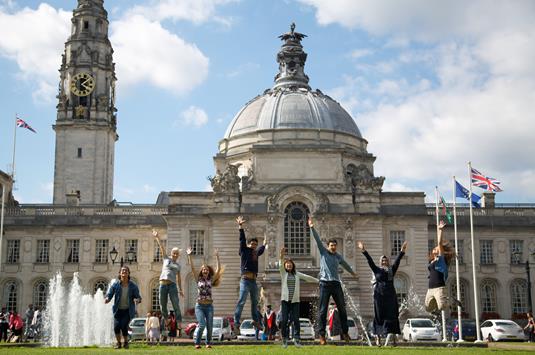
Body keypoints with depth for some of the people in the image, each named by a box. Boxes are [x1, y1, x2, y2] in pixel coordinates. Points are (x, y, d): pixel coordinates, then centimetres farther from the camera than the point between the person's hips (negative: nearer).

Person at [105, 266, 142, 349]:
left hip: (128, 310, -1)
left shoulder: (133, 286, -4)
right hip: (118, 310, 1)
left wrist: (137, 300, -29)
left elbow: (138, 297, -5)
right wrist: (107, 299, -29)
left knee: (124, 326, -17)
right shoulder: (115, 284, -3)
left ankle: (126, 342, 13)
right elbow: (109, 294, -7)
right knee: (116, 326, -16)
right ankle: (118, 342, 13)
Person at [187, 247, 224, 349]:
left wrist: (217, 256, -2)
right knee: (201, 325, -14)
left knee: (209, 326, 0)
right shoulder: (198, 279, 7)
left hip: (209, 306, 2)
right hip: (199, 306, -2)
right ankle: (197, 342, 3)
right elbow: (192, 268, 0)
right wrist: (189, 256, -5)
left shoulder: (211, 280, 8)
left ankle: (208, 343, 18)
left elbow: (218, 269, 2)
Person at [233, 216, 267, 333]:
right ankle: (236, 322, -15)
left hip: (254, 280, 8)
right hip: (245, 279, -7)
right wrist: (240, 226, -19)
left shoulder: (255, 253, 19)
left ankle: (255, 320, 27)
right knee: (242, 300, -13)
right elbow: (242, 239, -9)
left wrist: (264, 244, 57)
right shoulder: (244, 250, 2)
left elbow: (261, 250, 41)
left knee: (255, 301, 16)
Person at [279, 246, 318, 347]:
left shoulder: (297, 274, 14)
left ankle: (296, 339, -3)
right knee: (284, 320, -6)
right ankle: (284, 339, 3)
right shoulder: (283, 273, 7)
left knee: (295, 320, -6)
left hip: (295, 301, 1)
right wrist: (281, 256, -28)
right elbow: (280, 266, -10)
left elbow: (308, 278, 18)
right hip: (285, 300, -1)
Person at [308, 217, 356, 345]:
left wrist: (352, 273, 50)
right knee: (322, 310, -6)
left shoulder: (338, 256, 15)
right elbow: (317, 240, -7)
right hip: (325, 283, -4)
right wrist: (312, 227, -19)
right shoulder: (323, 252, 4)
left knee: (342, 309, 7)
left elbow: (345, 264, 34)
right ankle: (321, 334, -6)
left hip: (336, 284, 4)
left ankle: (345, 332, 18)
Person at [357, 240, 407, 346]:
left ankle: (392, 336, -12)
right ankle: (378, 336, 0)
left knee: (391, 315, -6)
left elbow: (397, 261, 5)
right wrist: (364, 251, -7)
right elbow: (370, 260, 2)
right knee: (379, 316, -2)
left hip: (390, 295, 1)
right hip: (379, 295, -1)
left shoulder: (392, 270, 14)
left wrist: (402, 250, -5)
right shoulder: (377, 270, 11)